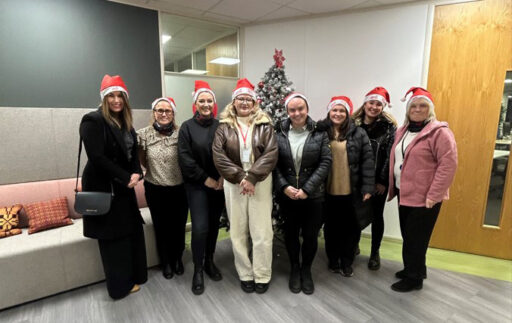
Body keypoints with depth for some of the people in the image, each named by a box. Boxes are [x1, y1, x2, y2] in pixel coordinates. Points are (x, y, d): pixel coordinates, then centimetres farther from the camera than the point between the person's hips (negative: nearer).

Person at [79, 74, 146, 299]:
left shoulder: (125, 122, 10)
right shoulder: (93, 120, -12)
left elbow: (133, 152, 10)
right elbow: (97, 157, -20)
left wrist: (136, 174, -9)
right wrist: (126, 178, -18)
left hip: (124, 187, 7)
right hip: (103, 188, -7)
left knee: (132, 232, 11)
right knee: (113, 237, 4)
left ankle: (132, 277, 29)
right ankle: (120, 286, 22)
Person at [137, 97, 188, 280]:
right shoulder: (144, 134, -5)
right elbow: (142, 161, 8)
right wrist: (153, 171, 6)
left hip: (179, 189, 0)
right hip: (155, 190, 1)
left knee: (179, 227, 13)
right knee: (161, 227, 15)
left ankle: (178, 259, 39)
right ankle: (166, 262, 37)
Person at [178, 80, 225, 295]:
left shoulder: (220, 126, 3)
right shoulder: (187, 127, -3)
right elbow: (184, 158, -9)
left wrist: (223, 177, -11)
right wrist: (205, 179, -13)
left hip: (219, 184, 3)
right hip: (197, 185, -2)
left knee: (214, 224, 11)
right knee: (200, 227, -6)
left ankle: (209, 262, 31)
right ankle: (198, 270, 14)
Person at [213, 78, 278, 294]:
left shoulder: (264, 125, 3)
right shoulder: (224, 126, 5)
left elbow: (271, 154, -8)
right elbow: (218, 156, -6)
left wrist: (252, 177, -17)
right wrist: (240, 177, -15)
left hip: (260, 183, -1)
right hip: (234, 184, 1)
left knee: (261, 231, 4)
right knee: (238, 231, 9)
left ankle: (262, 276, 23)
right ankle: (245, 275, 27)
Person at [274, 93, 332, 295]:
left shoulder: (319, 133, -2)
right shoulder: (279, 133, -1)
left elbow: (325, 162, -7)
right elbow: (274, 163, -2)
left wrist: (307, 189, -14)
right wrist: (284, 186, -14)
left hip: (313, 194, 0)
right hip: (286, 194, 1)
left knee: (310, 235, 9)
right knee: (291, 233, 14)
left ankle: (306, 270, 35)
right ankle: (294, 268, 37)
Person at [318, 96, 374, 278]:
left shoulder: (358, 134, 0)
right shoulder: (321, 132, -1)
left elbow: (367, 161, -2)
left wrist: (367, 187, -6)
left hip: (351, 191, 0)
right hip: (328, 190, 0)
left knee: (350, 227, 12)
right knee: (331, 226, 15)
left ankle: (347, 262, 32)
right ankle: (333, 260, 35)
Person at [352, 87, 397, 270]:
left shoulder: (389, 126, -5)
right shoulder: (353, 123, 0)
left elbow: (390, 156, -8)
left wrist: (383, 181, -10)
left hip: (378, 180, -1)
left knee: (376, 215, 11)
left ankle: (375, 253, 29)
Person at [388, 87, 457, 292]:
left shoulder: (439, 132, -12)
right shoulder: (402, 131, 12)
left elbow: (448, 165, -18)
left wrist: (433, 195, -20)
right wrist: (391, 187, 14)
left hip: (423, 197, -7)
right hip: (404, 193, 7)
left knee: (415, 238, 4)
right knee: (408, 235, 18)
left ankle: (414, 278, 22)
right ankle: (414, 268, 38)